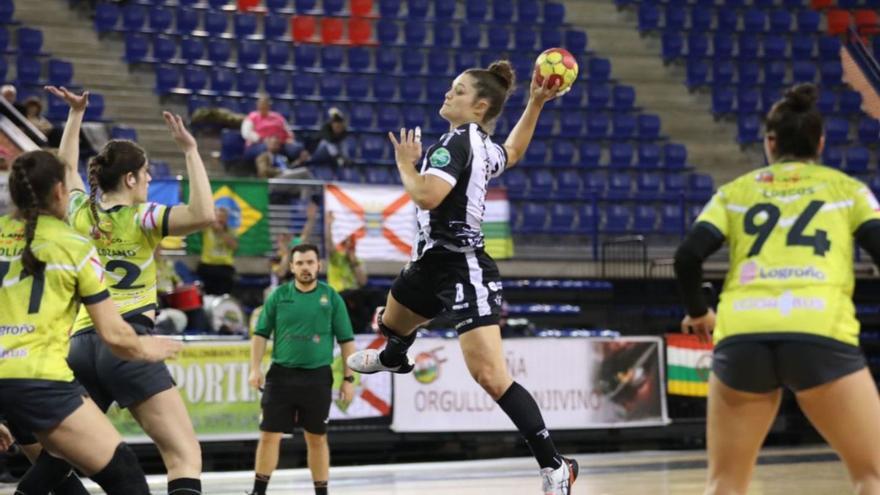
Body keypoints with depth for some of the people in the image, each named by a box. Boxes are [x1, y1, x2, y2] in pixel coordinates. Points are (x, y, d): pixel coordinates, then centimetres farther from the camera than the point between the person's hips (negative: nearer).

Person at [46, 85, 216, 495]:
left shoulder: (80, 214, 12)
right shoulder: (139, 219, -3)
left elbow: (66, 166, 33)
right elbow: (203, 215, -19)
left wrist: (75, 114, 38)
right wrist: (190, 151, -13)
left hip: (80, 345, 6)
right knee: (185, 456, -11)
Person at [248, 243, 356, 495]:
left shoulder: (331, 297, 2)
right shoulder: (279, 296, 3)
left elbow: (346, 340, 4)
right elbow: (261, 334, 6)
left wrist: (348, 377, 1)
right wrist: (255, 368, -4)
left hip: (317, 377, 0)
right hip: (281, 375, 0)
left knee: (317, 438, 8)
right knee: (269, 436, -2)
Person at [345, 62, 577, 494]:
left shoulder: (456, 141, -20)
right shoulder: (483, 146, 8)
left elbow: (427, 196, -33)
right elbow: (512, 152, 32)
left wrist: (406, 164, -14)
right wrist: (535, 104, 26)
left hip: (462, 269, -11)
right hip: (433, 262, 11)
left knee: (490, 376, -20)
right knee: (392, 323, 38)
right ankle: (393, 359, 77)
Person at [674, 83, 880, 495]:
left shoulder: (736, 191, 21)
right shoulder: (845, 188, 18)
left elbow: (687, 258, 9)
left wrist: (698, 313, 27)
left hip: (741, 336, 2)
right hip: (820, 335, -2)